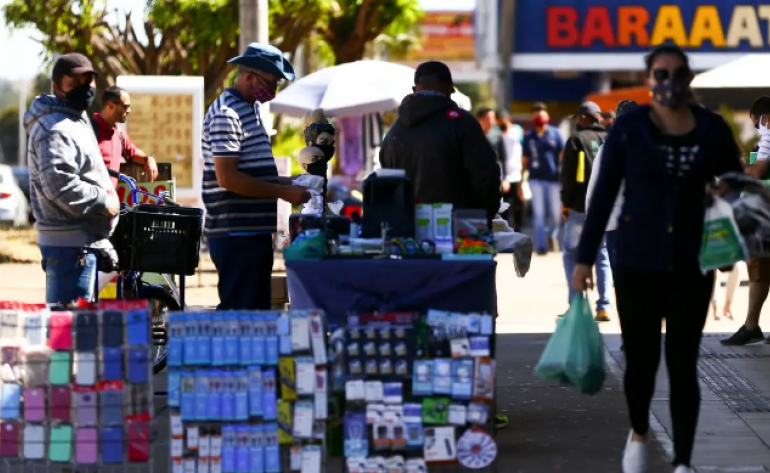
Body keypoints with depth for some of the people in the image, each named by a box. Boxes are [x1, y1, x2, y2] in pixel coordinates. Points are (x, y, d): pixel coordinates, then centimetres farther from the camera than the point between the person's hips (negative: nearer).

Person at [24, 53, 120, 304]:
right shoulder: (55, 130, -15)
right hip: (71, 243, -11)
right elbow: (59, 185, -27)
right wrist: (104, 201, -16)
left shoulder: (76, 121, 20)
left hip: (84, 239, 11)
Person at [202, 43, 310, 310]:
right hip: (237, 235, -10)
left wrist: (288, 183, 11)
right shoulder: (226, 114, -15)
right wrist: (283, 192, -20)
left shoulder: (251, 108, 17)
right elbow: (227, 178, -22)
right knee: (238, 314, -7)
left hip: (255, 232, 10)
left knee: (257, 309, 13)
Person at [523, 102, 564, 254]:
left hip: (553, 179, 0)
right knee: (538, 214, -1)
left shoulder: (555, 133, 2)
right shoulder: (528, 136, 6)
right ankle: (541, 245, 2)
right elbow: (525, 160, 10)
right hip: (536, 179, 0)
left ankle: (552, 235, 30)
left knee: (556, 213, 2)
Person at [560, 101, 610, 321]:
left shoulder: (577, 139, -5)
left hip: (581, 206, -4)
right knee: (603, 254, 9)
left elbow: (568, 173, -8)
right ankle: (603, 307, 1)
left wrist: (565, 202, 0)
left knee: (571, 252, 8)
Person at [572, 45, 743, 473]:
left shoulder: (713, 128, 1)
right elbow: (604, 194, 0)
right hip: (638, 261, -1)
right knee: (641, 358, 7)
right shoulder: (629, 127, -3)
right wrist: (585, 258, -1)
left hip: (692, 264, 1)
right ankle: (639, 434, 35)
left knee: (683, 364, 0)